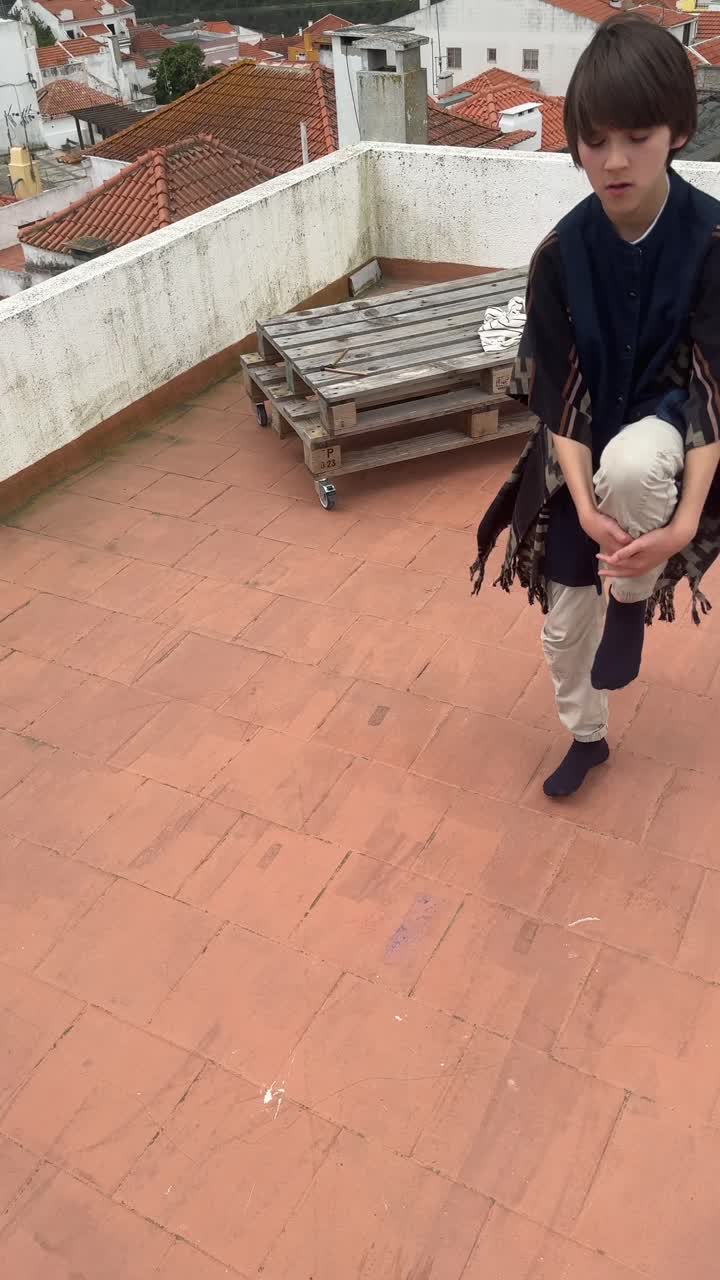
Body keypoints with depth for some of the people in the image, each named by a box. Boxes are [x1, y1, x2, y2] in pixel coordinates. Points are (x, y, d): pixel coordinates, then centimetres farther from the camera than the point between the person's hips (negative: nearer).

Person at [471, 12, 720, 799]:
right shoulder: (560, 256, -13)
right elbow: (558, 392, -13)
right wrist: (583, 504, -27)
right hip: (583, 448, 3)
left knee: (631, 463, -40)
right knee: (564, 620, 8)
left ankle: (632, 601, -8)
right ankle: (586, 736, 39)